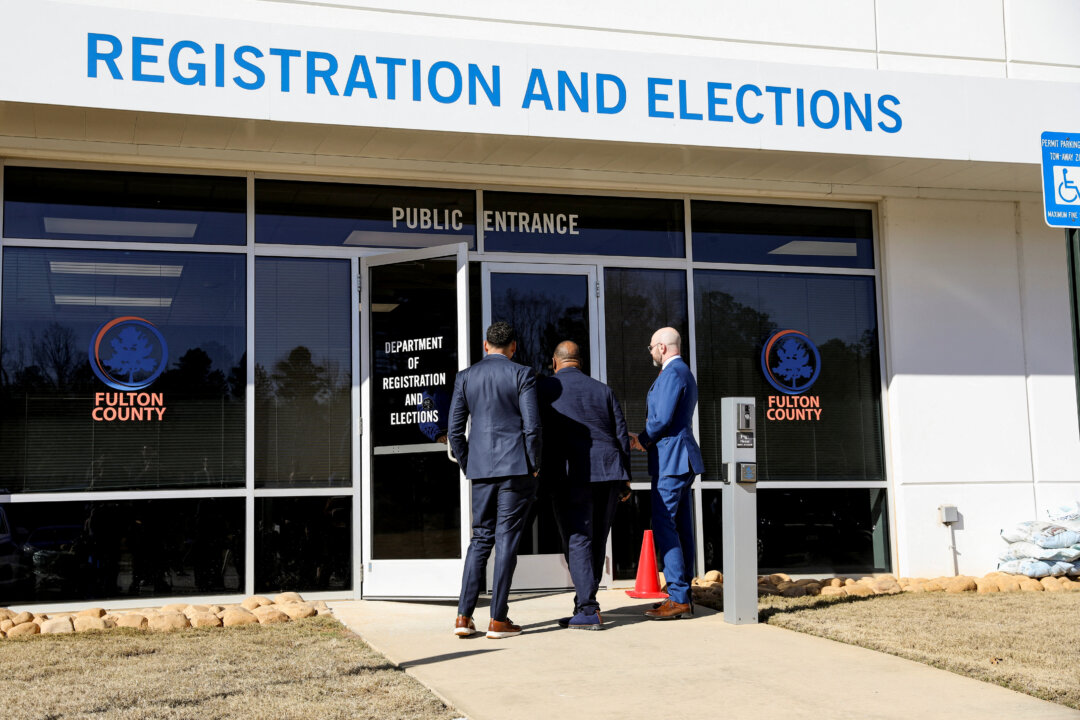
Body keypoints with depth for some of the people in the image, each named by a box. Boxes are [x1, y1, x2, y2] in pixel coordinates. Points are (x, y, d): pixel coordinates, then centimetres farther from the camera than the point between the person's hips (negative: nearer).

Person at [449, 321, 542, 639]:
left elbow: (455, 430, 5)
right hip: (517, 466, -3)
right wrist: (533, 465, 1)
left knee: (480, 538, 12)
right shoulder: (522, 374, -3)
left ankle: (464, 616, 6)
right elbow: (532, 425, -10)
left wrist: (468, 466, 15)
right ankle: (498, 620, 3)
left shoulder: (465, 377, 7)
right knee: (507, 539, 1)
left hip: (481, 469, 4)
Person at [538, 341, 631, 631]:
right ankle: (584, 604, 17)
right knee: (597, 541, 12)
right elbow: (621, 434, 13)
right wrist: (625, 476, 15)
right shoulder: (603, 390, 15)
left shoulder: (544, 388, 5)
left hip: (570, 473, -4)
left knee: (577, 540, -3)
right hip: (609, 470, 4)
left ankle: (588, 610, -9)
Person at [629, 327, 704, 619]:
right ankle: (682, 596, 13)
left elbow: (662, 419, -20)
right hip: (681, 460, 11)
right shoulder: (684, 373, 21)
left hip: (671, 462, -11)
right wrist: (645, 438, 13)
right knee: (680, 527, 10)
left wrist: (642, 440, -3)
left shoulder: (671, 374, -13)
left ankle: (677, 598, -11)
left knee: (663, 526, -10)